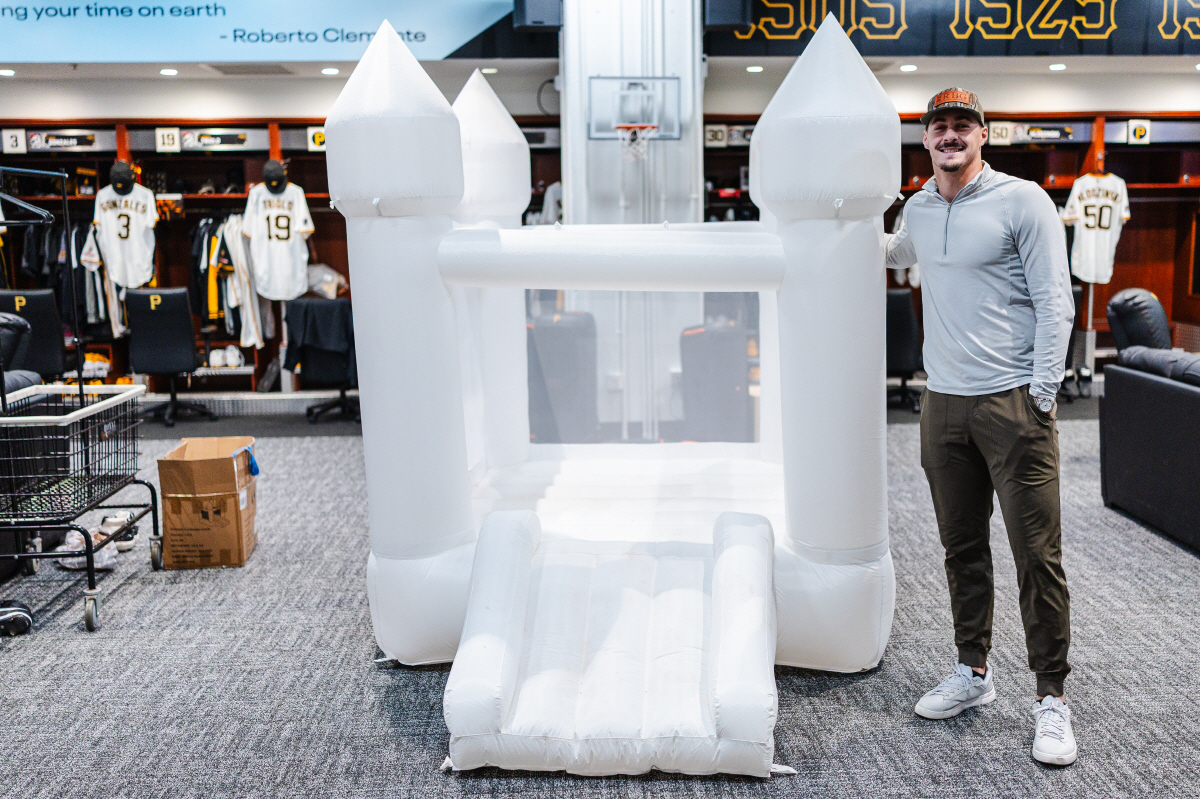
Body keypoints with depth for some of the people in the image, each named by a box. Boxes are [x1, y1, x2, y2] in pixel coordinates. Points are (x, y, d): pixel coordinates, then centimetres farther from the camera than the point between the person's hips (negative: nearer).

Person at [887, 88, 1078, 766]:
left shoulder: (1023, 201, -4)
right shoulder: (918, 210, 13)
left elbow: (1056, 303, -7)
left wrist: (1042, 393, -12)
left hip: (1013, 401, -5)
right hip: (943, 404, 5)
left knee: (1038, 554, -3)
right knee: (962, 549, 12)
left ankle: (1052, 700, 8)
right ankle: (973, 672, 26)